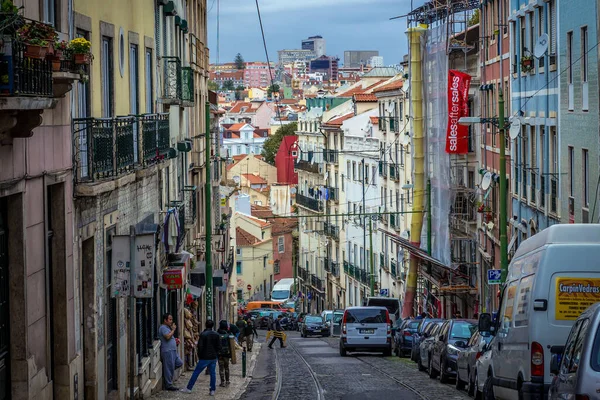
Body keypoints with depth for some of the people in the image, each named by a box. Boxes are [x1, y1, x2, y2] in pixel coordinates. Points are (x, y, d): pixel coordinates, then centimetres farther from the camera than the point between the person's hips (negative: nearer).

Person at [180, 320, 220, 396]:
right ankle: (212, 390, 6)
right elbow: (219, 347, 3)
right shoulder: (216, 335, 2)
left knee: (196, 372, 3)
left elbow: (200, 346, -13)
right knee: (212, 373, 9)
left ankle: (189, 388, 7)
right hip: (213, 357, 4)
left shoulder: (203, 334, -11)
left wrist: (199, 355, 1)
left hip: (205, 357, -4)